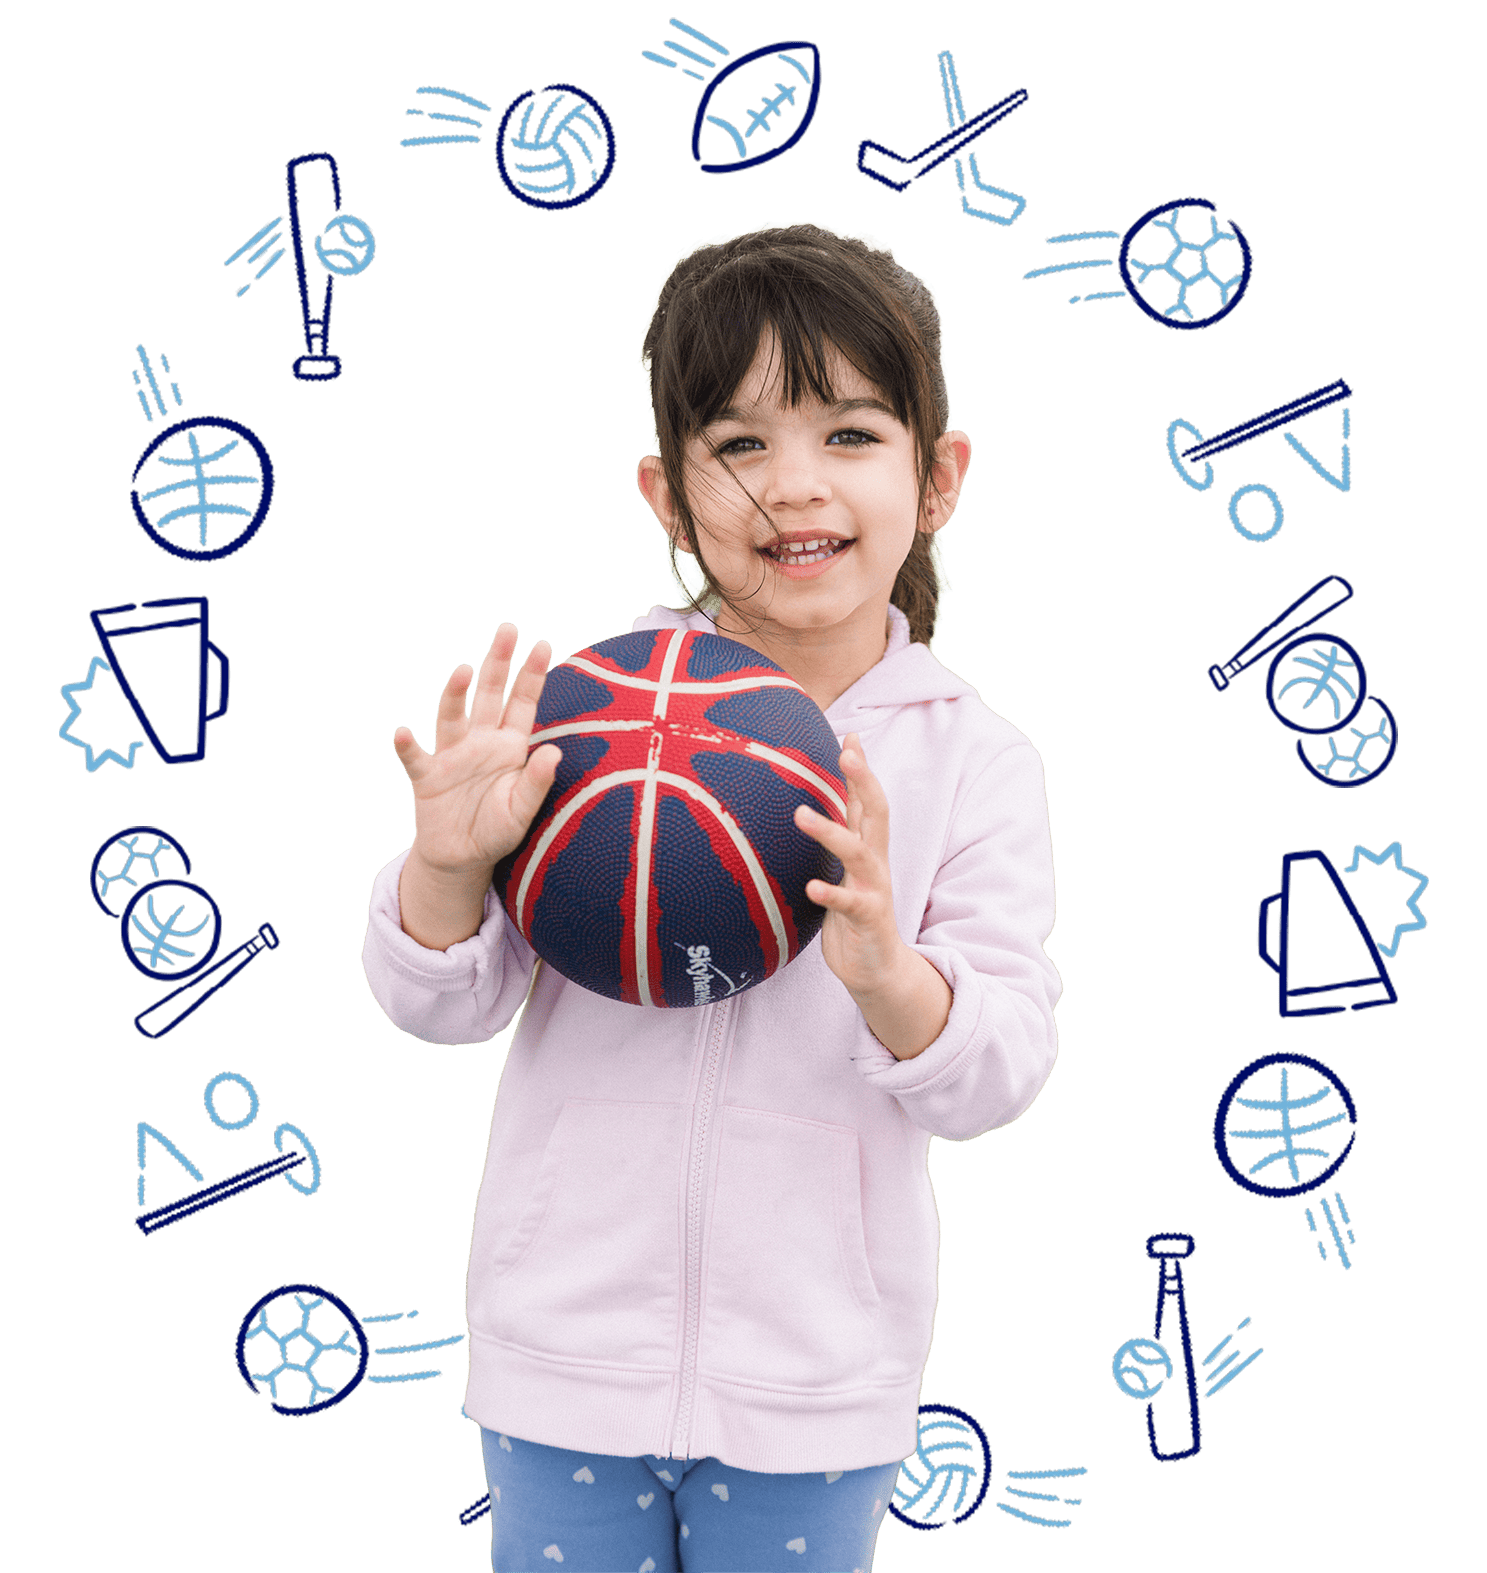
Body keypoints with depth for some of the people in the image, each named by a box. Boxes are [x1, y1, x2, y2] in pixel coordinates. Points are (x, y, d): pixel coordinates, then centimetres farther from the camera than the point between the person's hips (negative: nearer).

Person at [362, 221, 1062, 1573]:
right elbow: (447, 1006, -3)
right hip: (567, 1347, 0)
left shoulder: (973, 761, -6)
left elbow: (999, 1075, -10)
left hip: (816, 1382, 0)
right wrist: (449, 866, -24)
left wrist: (892, 976, -30)